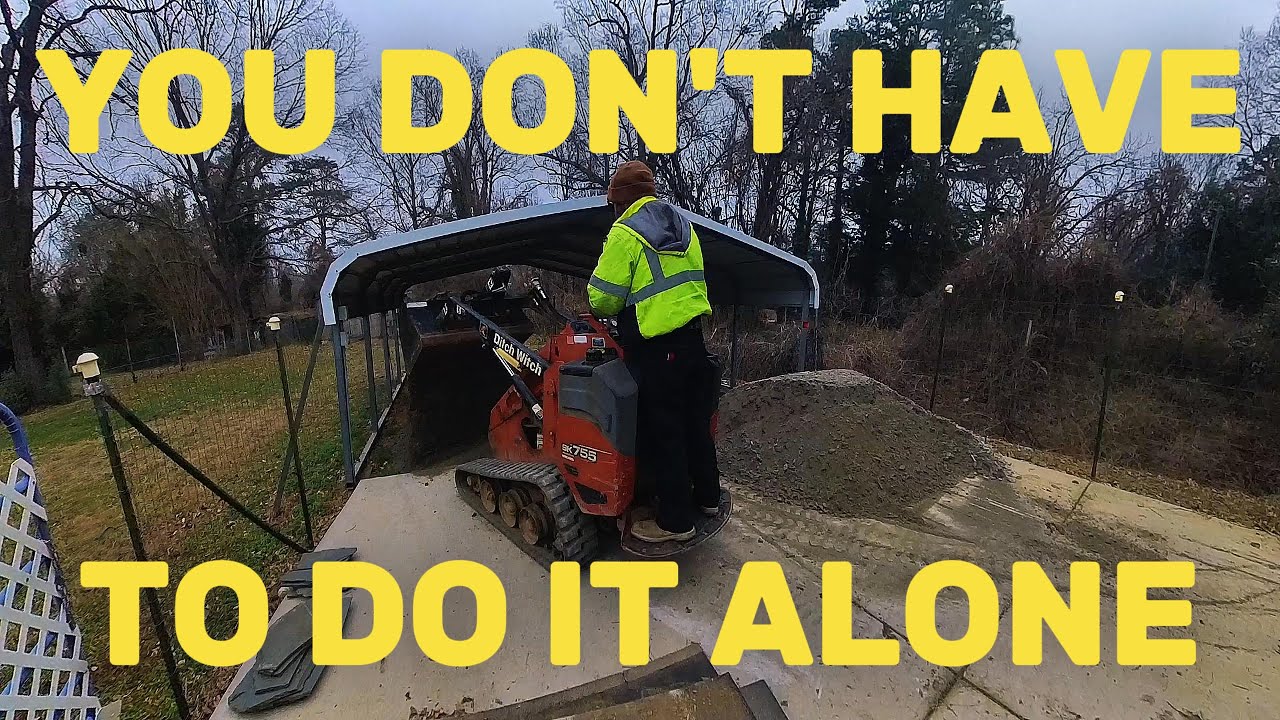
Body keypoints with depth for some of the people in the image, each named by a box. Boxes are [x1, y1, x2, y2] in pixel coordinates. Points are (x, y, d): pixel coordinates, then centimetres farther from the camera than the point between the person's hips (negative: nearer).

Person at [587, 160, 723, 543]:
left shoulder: (625, 232, -12)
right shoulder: (683, 224, 12)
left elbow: (602, 297, -13)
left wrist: (604, 309, 9)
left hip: (656, 348, -8)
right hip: (693, 337, 8)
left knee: (663, 432, 2)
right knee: (694, 422, 19)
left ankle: (675, 519, 13)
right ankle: (707, 496, 34)